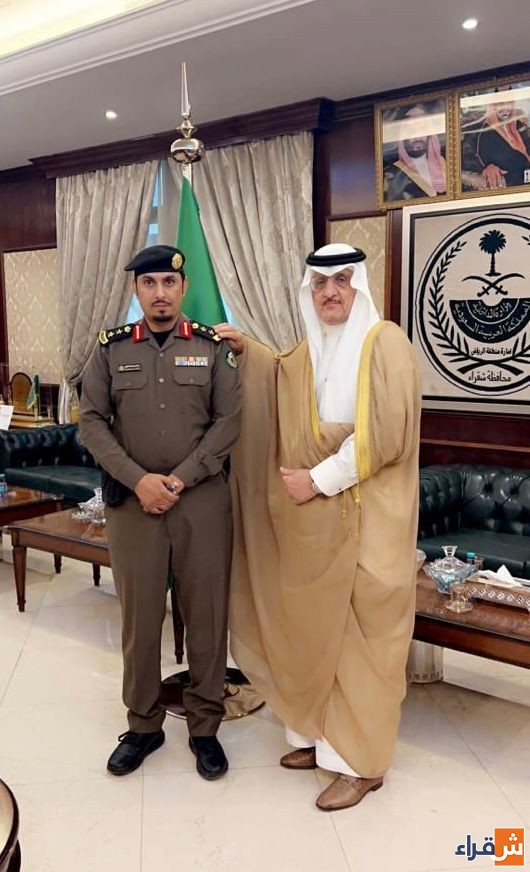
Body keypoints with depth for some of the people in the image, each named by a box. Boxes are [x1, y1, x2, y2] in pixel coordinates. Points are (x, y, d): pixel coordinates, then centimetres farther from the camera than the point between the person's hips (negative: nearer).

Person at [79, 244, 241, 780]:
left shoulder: (212, 347, 3)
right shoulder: (110, 349, 5)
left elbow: (229, 420, -3)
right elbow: (92, 422, 0)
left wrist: (180, 479, -12)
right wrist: (139, 480, -12)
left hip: (203, 499, 0)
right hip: (132, 500, 1)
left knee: (206, 613, 6)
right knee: (139, 615, 9)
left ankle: (205, 727, 23)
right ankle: (143, 725, 27)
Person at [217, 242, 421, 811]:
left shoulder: (386, 343, -11)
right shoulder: (310, 350, 13)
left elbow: (386, 435, -19)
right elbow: (280, 376, 36)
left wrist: (320, 479, -16)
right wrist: (246, 349, 20)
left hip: (365, 518, -7)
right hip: (314, 519, 7)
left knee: (359, 633, 1)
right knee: (315, 627, 13)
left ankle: (361, 761, 15)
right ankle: (323, 734, 30)